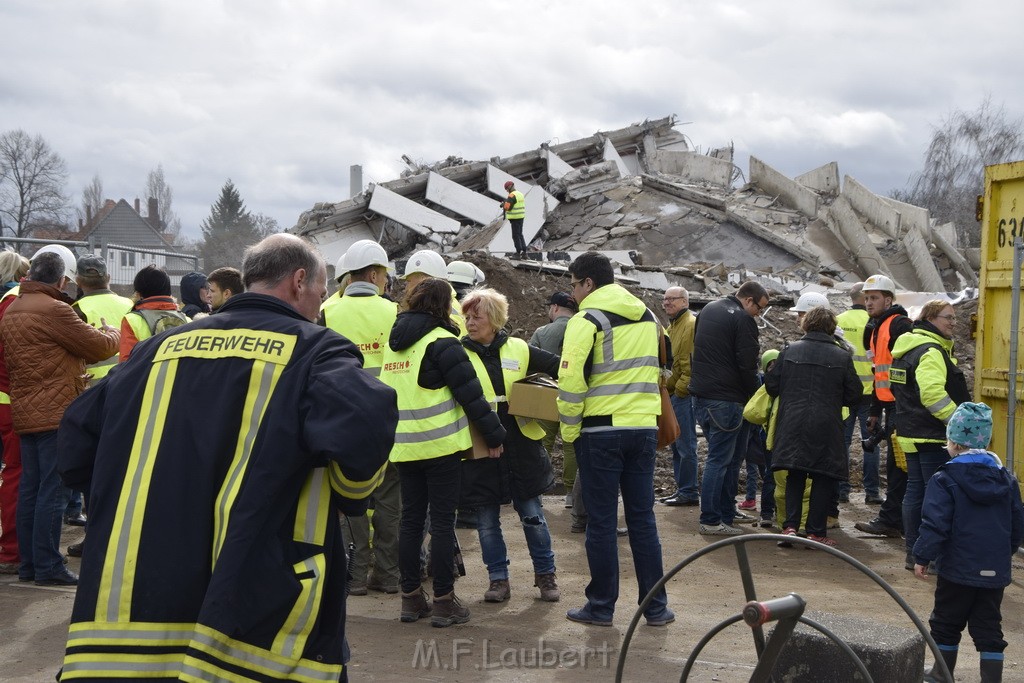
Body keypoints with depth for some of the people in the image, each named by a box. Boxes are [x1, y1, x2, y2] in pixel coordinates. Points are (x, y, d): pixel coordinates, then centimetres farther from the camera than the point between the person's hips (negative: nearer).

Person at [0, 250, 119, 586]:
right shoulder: (53, 309, -15)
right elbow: (99, 346, -10)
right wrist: (111, 332, 13)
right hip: (56, 414, -9)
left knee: (30, 488, 12)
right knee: (53, 491, -5)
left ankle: (28, 562, 18)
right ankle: (48, 567, -2)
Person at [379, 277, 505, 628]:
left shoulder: (393, 341, 11)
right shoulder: (441, 341, -11)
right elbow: (470, 393, -13)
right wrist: (494, 434, -5)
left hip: (403, 446, 7)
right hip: (441, 444, -6)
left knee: (410, 519, 12)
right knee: (442, 521, 0)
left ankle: (411, 598, 18)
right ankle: (443, 601, 4)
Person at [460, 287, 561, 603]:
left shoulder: (519, 350, 4)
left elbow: (561, 369, 10)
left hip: (521, 446, 1)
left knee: (532, 515, 7)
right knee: (486, 521, 6)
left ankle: (545, 574, 22)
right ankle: (498, 579, 20)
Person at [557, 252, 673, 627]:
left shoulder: (587, 320, -9)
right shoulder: (648, 317, 14)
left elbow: (571, 378, -17)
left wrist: (569, 430, -7)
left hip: (601, 430, -6)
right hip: (644, 428, 6)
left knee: (601, 521, 3)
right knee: (642, 518, 11)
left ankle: (601, 606, 11)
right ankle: (656, 606, 14)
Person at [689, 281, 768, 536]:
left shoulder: (708, 309, 15)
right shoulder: (743, 319, -12)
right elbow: (747, 365, -14)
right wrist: (753, 398, -2)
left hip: (701, 394, 9)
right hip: (725, 399, -9)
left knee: (721, 456, 16)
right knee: (720, 459, -4)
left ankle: (726, 513, 19)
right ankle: (711, 520, -2)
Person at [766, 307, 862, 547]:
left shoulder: (789, 351, 1)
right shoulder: (842, 357, -2)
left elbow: (771, 385, 4)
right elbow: (854, 396, 3)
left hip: (792, 425, 2)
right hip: (826, 428, -1)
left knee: (794, 476, 12)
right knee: (824, 478, 7)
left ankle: (790, 525, 3)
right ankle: (816, 532, 7)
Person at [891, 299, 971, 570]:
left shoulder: (907, 347, 16)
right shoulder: (930, 351, -16)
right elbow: (933, 393, -29)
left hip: (911, 435, 10)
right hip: (933, 437, -10)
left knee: (915, 491, 12)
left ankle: (914, 553, 18)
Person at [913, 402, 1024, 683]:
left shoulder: (945, 480, -13)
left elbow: (935, 524, -18)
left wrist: (922, 557, -9)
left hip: (958, 569, -4)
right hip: (995, 571, 4)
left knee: (946, 623, 12)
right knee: (988, 627, 11)